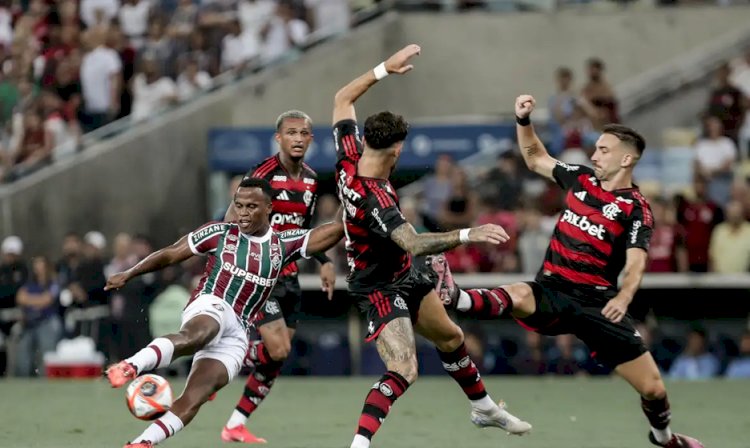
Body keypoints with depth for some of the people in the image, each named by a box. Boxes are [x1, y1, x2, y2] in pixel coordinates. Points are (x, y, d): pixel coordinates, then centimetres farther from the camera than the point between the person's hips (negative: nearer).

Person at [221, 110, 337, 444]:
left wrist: (324, 262, 15)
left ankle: (236, 425, 13)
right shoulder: (264, 174, -15)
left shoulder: (311, 179, 9)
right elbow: (232, 221, -15)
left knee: (277, 359, 4)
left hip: (288, 275, 7)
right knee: (277, 350, -19)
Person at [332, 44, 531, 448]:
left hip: (407, 277, 10)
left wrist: (385, 69, -1)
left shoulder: (349, 159, -14)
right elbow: (414, 244, -47)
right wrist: (468, 235, -54)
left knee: (450, 338, 26)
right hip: (381, 288, -10)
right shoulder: (374, 198, -37)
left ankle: (484, 409, 46)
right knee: (403, 372, -24)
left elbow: (342, 99, 1)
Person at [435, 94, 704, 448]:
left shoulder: (636, 209, -6)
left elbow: (635, 263, -21)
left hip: (597, 301, -2)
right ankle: (452, 297, -62)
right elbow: (535, 159, 25)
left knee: (652, 387, 0)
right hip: (551, 291, 2)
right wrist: (523, 121, 9)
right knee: (516, 297, -36)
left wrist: (623, 297, -41)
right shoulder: (581, 179, 8)